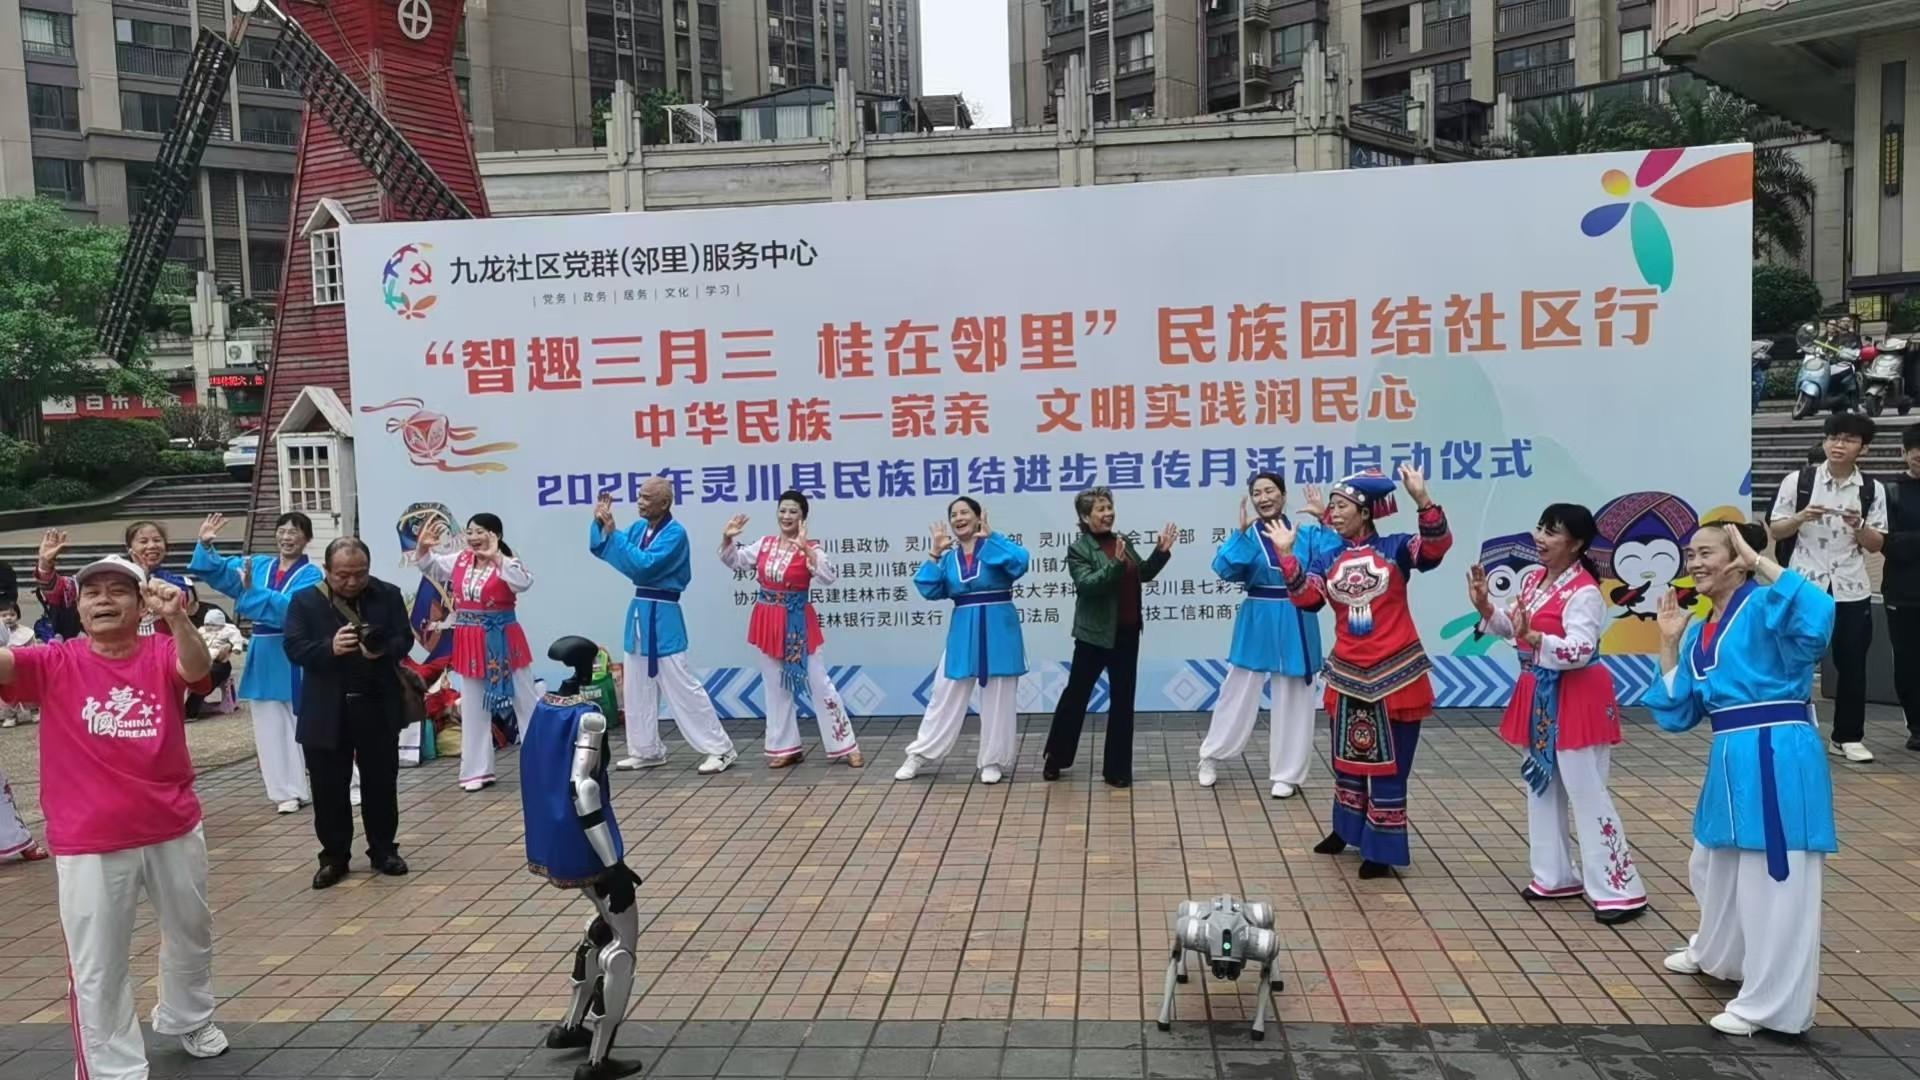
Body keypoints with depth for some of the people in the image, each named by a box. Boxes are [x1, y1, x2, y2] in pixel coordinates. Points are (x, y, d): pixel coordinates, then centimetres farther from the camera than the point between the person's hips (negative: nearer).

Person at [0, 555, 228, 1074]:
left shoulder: (162, 653, -4)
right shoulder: (56, 663, -5)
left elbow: (196, 668, -26)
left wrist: (177, 618, -46)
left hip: (174, 829, 2)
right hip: (89, 843, -2)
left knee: (191, 935, 23)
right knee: (97, 967, 7)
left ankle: (188, 1018, 49)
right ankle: (115, 1070, 23)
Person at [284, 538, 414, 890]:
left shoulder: (388, 595, 1)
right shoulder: (305, 601, -2)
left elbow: (405, 639, -3)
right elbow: (294, 649, -9)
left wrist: (383, 649, -24)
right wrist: (330, 647, -27)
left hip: (378, 706, 1)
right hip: (327, 712, -1)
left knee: (381, 783, 10)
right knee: (329, 788, 7)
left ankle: (383, 850, 24)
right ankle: (334, 857, 20)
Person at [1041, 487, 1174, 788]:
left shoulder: (1122, 540, 7)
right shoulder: (1078, 549, -10)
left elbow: (1143, 574, 16)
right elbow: (1087, 584, -23)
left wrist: (1161, 552, 2)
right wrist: (1115, 564, -33)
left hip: (1127, 634, 5)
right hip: (1096, 635, -5)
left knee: (1122, 700, 8)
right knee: (1076, 695, 7)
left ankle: (1117, 769, 17)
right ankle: (1055, 758, 24)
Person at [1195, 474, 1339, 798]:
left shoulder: (1305, 533, 1)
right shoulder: (1248, 536, -2)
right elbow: (1224, 569, -19)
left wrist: (1325, 520, -20)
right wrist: (1241, 532, -24)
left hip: (1296, 625, 1)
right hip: (1257, 624, -1)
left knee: (1292, 700, 9)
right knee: (1238, 694, 7)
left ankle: (1287, 773, 22)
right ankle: (1211, 757, 26)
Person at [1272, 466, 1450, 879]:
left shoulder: (1394, 548, -5)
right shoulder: (1327, 559, 5)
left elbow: (1437, 547, -22)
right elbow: (1305, 598, -9)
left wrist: (1423, 500, -35)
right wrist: (1286, 553, -16)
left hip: (1396, 674, -4)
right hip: (1348, 676, 5)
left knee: (1389, 763, 3)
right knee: (1348, 758, 19)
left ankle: (1382, 850, 12)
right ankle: (1347, 829, 38)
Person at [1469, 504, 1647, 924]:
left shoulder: (1584, 591, -19)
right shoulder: (1534, 578, 7)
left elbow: (1580, 652, -26)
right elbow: (1515, 629, 16)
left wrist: (1533, 637, -37)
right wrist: (1485, 607, 0)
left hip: (1576, 701, -9)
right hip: (1539, 697, 9)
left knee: (1587, 794, -4)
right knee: (1541, 788, 16)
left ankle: (1619, 889, 5)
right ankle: (1557, 875, 29)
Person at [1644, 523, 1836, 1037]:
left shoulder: (1764, 608, -9)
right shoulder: (1700, 631, 14)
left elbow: (1818, 616, -34)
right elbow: (1677, 713, 14)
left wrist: (1758, 560, -24)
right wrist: (1670, 642, 11)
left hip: (1778, 756, -9)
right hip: (1732, 759, 9)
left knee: (1775, 880, -2)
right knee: (1714, 865, 26)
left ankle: (1771, 1003, 10)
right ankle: (1718, 953, 51)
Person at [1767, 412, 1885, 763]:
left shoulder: (1871, 489, 3)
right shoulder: (1798, 480, -3)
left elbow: (1877, 544, 4)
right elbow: (1775, 530, 1)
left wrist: (1858, 526, -16)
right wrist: (1801, 517, -18)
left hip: (1851, 589, 2)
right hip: (1804, 585, -2)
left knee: (1852, 664, 6)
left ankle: (1848, 736, 18)